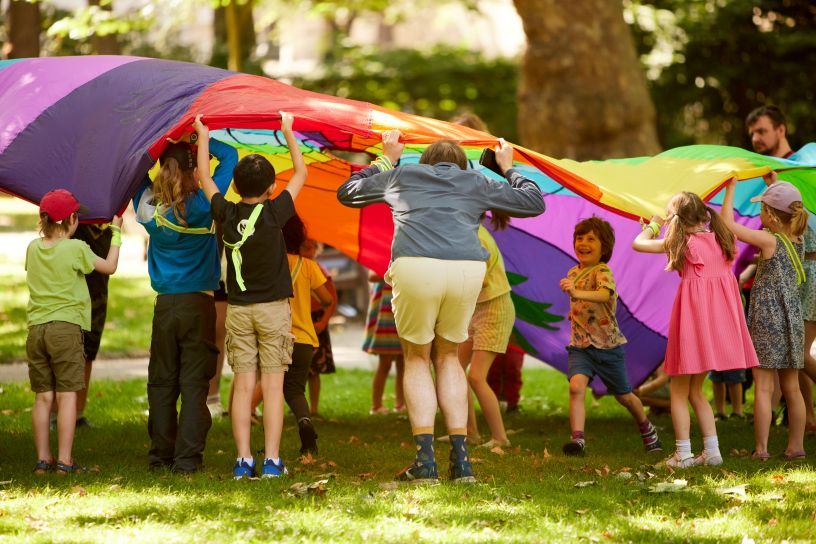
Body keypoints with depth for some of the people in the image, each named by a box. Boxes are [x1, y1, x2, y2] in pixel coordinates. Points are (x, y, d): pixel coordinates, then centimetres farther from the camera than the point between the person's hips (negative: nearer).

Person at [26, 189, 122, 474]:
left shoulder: (33, 248, 6)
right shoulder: (76, 248, -6)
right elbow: (110, 267, 6)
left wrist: (45, 229, 33)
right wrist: (116, 233, 19)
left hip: (35, 330, 5)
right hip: (65, 327, -5)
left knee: (43, 397, 8)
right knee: (67, 395, -3)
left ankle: (43, 458, 8)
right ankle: (65, 460, -5)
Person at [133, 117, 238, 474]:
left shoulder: (148, 206, -2)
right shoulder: (202, 205, -10)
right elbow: (229, 155, -2)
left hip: (164, 306, 3)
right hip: (198, 304, -3)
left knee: (161, 382, 10)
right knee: (193, 383, -1)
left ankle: (160, 455, 12)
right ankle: (187, 458, -5)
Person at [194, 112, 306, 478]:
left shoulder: (226, 214, -3)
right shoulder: (274, 213, -9)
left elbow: (205, 178, 15)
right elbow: (301, 173, 5)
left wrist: (203, 138, 25)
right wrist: (288, 132, 14)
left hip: (237, 309, 2)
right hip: (273, 309, -2)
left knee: (243, 385, 2)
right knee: (273, 385, -2)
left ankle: (243, 460, -3)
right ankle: (272, 460, -6)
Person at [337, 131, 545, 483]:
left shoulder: (401, 175, 27)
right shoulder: (476, 183, 27)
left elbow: (347, 192, 40)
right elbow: (534, 202, 34)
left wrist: (384, 160, 52)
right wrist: (508, 169, 49)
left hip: (414, 269, -2)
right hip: (467, 270, 2)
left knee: (417, 359, 15)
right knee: (447, 356, 21)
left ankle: (425, 461, 2)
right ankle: (460, 461, 14)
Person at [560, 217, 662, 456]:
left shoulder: (602, 271, -17)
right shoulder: (573, 273, 6)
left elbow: (605, 294, -41)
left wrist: (576, 293, -55)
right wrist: (575, 314, 12)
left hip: (608, 345, -4)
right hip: (580, 345, 4)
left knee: (624, 396, 14)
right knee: (576, 386, -24)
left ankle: (647, 430, 40)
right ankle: (577, 438, -28)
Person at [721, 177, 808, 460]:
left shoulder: (769, 241, -15)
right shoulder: (797, 241, 3)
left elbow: (728, 223, -12)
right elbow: (785, 216, 27)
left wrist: (730, 189, -1)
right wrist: (775, 188, 28)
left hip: (767, 321, -7)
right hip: (793, 322, 7)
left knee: (763, 387, -4)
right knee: (791, 388, 11)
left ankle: (761, 449, -5)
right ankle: (796, 446, 14)